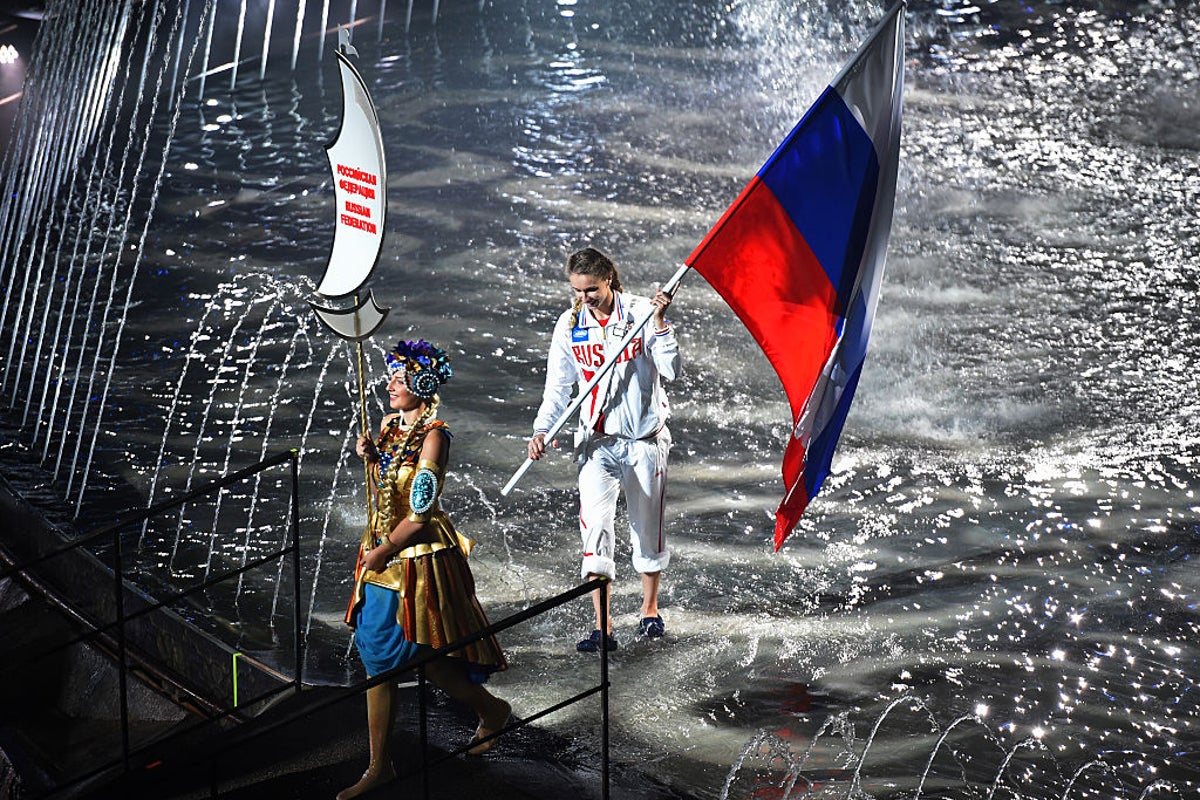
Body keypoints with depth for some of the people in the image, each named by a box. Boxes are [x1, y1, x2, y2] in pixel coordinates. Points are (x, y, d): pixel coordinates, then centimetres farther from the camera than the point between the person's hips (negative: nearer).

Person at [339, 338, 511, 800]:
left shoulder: (433, 436, -17)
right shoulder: (390, 424, 7)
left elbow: (420, 513, -19)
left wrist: (383, 552, -12)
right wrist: (370, 457, 1)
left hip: (420, 558, -8)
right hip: (384, 555, 8)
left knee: (429, 658, 2)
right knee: (376, 658, 6)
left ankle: (492, 710, 30)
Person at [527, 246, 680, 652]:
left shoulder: (642, 312, -8)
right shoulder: (569, 324, 0)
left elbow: (670, 371, -12)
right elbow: (558, 385, 6)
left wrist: (659, 322, -21)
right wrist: (542, 429, -7)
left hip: (644, 438, -1)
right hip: (597, 440, 1)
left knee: (647, 525, 10)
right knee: (595, 524, -12)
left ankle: (650, 609, 31)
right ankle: (602, 627, -11)